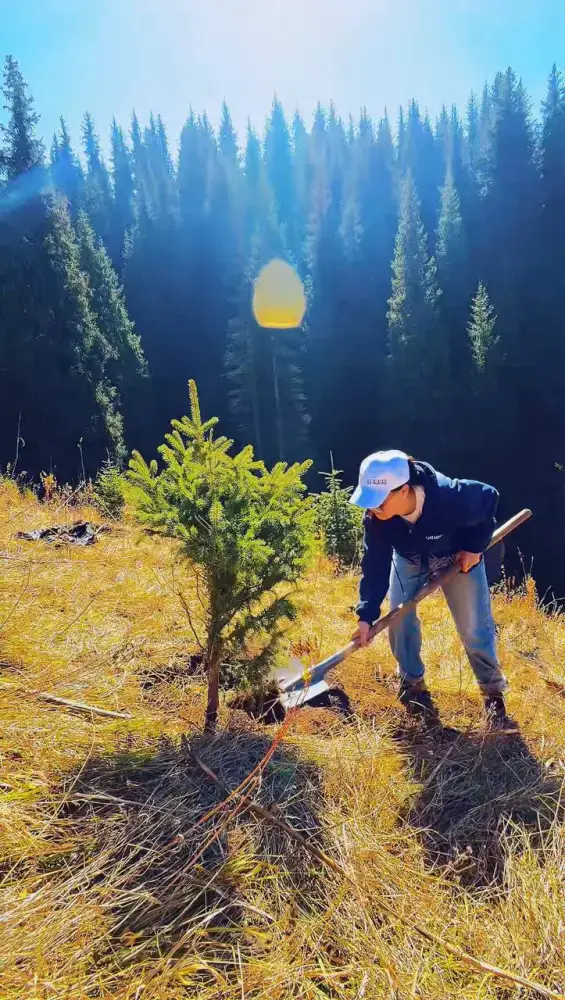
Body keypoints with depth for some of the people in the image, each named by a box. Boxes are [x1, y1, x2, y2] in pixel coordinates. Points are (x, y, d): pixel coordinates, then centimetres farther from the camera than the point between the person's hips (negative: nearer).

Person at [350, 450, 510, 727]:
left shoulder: (452, 498, -43)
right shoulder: (376, 516, -32)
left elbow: (489, 499, -21)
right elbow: (375, 564, -24)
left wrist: (474, 547, -20)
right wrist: (366, 614, -30)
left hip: (459, 555, -3)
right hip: (409, 558, 3)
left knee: (474, 627, -2)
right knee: (399, 619, -4)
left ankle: (493, 693, 18)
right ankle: (413, 685, 18)